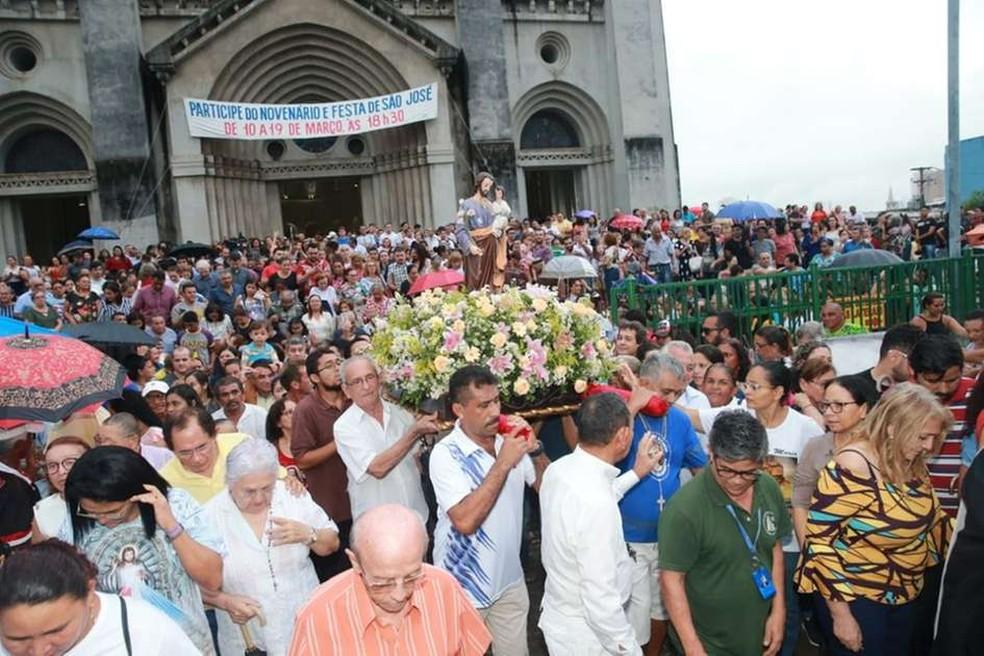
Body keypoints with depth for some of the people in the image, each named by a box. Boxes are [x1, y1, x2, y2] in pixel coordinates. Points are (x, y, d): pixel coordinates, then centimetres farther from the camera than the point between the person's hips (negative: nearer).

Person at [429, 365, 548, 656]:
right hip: (464, 586, -4)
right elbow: (466, 521, -29)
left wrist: (535, 448, -14)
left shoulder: (508, 440, -3)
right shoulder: (446, 453, -19)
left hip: (510, 579, 5)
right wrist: (503, 463, -29)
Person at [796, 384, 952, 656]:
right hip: (854, 598, -7)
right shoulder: (851, 469, -26)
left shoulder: (912, 465, -2)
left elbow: (933, 519, 14)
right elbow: (820, 540, -24)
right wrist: (841, 614, -21)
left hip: (904, 595, 8)